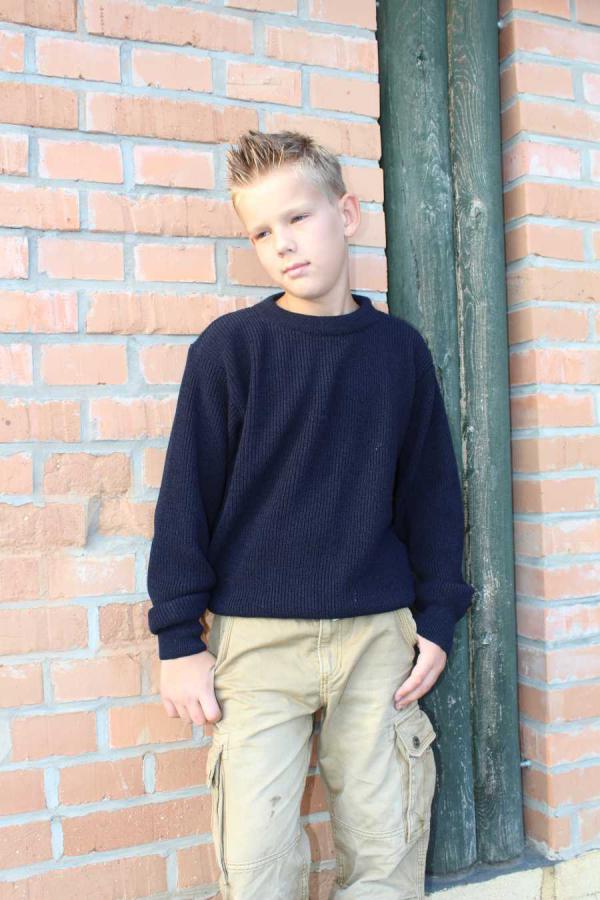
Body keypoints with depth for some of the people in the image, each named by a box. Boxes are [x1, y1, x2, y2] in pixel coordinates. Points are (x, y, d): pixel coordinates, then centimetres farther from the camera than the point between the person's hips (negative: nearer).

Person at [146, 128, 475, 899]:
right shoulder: (230, 346, -4)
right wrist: (180, 638, -4)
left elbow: (431, 490, 10)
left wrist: (437, 619, 6)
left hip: (379, 634, 3)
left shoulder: (400, 348, 4)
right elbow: (186, 495, -3)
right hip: (257, 638, -2)